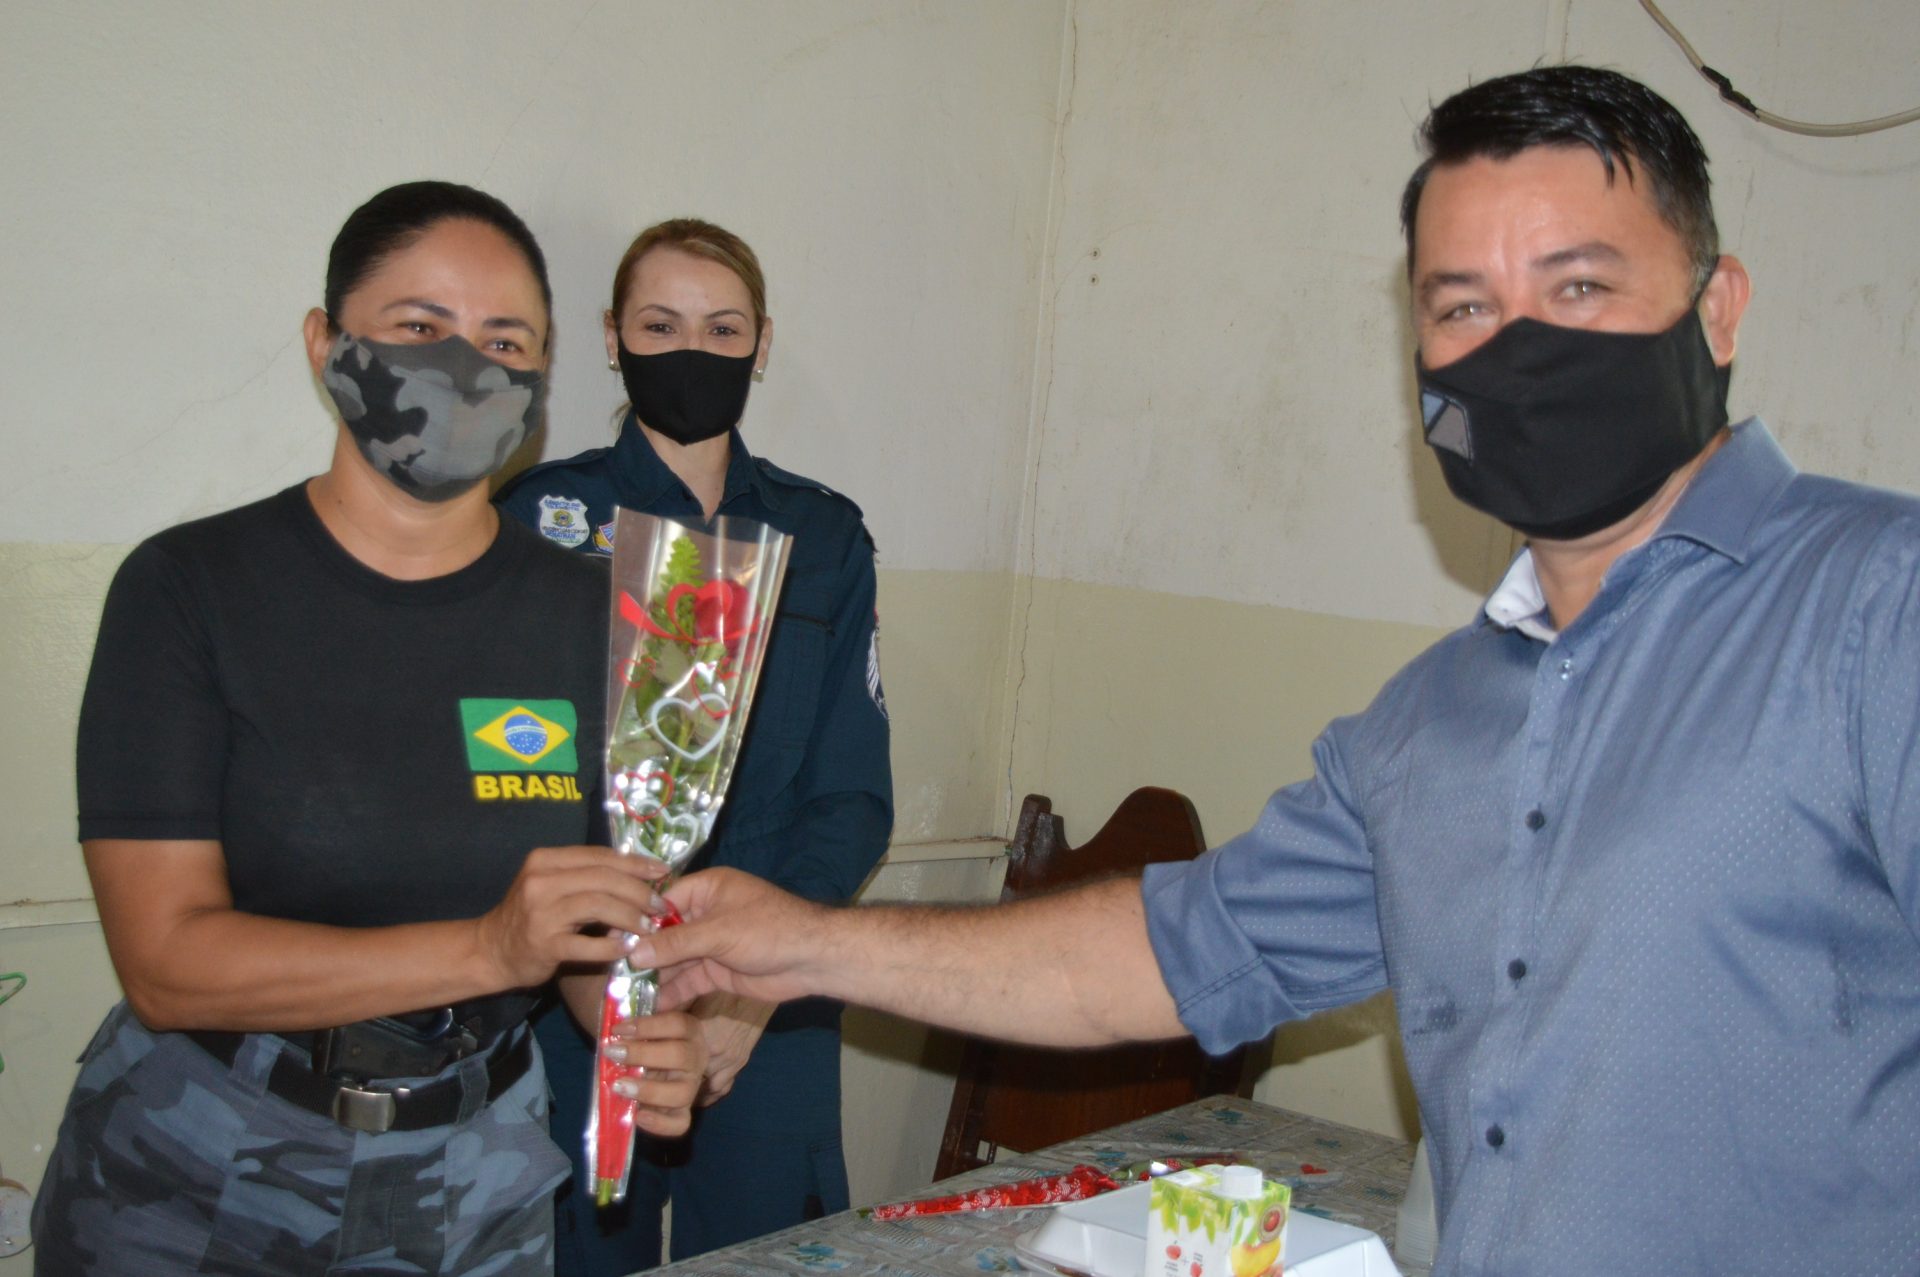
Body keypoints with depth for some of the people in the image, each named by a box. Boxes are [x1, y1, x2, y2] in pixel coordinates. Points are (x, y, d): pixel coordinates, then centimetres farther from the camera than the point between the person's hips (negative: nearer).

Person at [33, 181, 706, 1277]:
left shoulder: (584, 619, -4)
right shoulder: (190, 588, -12)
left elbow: (603, 913, 0)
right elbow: (167, 958, -19)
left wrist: (645, 1037, -22)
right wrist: (488, 949, -30)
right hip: (191, 1181, -2)